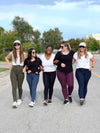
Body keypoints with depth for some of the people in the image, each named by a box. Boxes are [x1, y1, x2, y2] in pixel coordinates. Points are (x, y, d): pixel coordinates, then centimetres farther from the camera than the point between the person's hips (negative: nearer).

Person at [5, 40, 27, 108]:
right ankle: (15, 102, -12)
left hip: (20, 70, 0)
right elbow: (6, 58, 25)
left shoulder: (24, 53, 5)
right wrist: (9, 64, 12)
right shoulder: (12, 53, 7)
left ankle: (20, 99, 29)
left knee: (19, 86, 8)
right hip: (13, 70, 0)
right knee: (14, 86, -9)